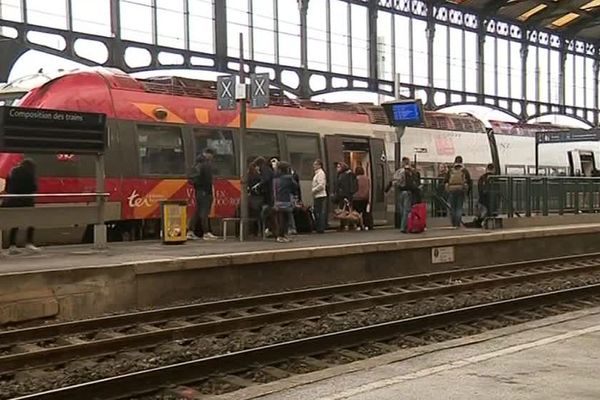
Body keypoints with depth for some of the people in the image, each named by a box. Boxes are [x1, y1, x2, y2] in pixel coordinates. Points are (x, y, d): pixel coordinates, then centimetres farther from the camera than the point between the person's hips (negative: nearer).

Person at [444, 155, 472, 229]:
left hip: (451, 190, 1)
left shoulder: (450, 171, 5)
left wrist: (447, 189, 17)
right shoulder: (464, 171, 3)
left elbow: (445, 181, 4)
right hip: (461, 190, -1)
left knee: (452, 208, 9)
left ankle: (453, 224, 9)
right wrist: (468, 190, 14)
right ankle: (458, 224, -6)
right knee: (459, 207, 3)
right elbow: (469, 182, 2)